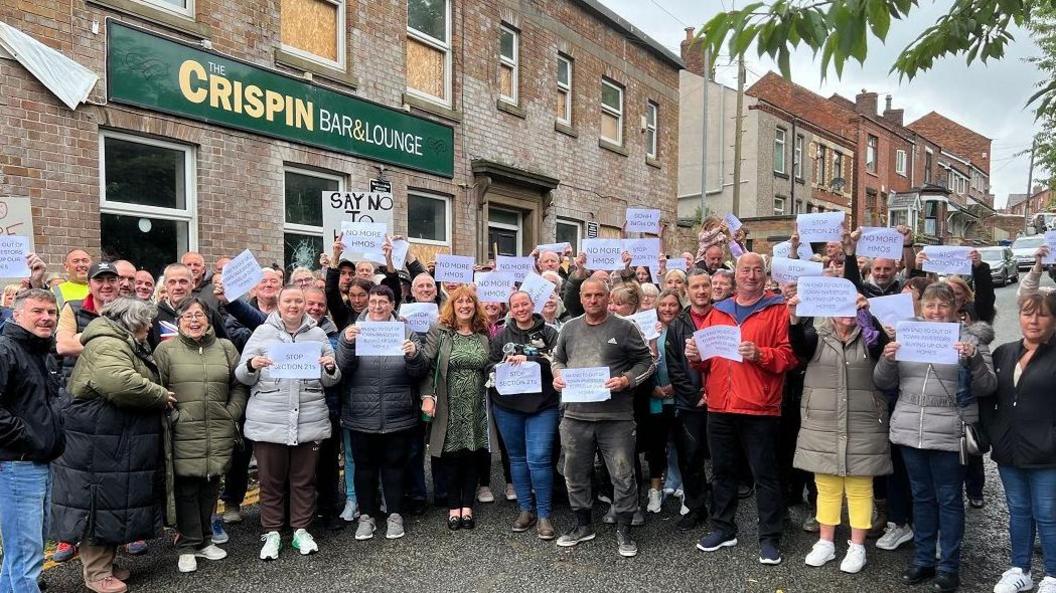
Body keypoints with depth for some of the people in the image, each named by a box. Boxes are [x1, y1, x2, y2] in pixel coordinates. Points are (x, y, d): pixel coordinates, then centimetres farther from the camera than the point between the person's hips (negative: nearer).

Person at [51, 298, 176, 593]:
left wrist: (158, 397, 14)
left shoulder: (125, 345, 18)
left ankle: (106, 562, 29)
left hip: (118, 443, 11)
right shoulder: (107, 345, -17)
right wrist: (161, 395, -20)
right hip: (99, 444, -11)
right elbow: (120, 383, -34)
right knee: (99, 505, 0)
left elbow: (137, 380, 33)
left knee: (113, 502, 17)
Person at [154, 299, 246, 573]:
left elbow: (239, 386, 10)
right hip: (183, 433, -3)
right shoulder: (166, 349, 1)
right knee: (186, 488, 3)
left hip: (219, 433, 3)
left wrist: (232, 415, 3)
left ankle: (204, 540, 28)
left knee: (210, 486, 12)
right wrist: (172, 415, -9)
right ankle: (188, 546, 18)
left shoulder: (225, 348, 9)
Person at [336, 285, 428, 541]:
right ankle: (366, 515, 25)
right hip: (361, 415, 0)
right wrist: (347, 344, -26)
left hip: (398, 416, 0)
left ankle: (394, 515, 24)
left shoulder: (405, 332, 2)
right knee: (365, 466, 11)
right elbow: (342, 369, -9)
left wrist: (414, 355, -22)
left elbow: (420, 373, -1)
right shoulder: (353, 330, 1)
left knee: (394, 465, 11)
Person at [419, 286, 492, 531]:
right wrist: (427, 395, -14)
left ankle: (467, 506, 20)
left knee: (472, 455, 7)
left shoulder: (483, 335, 9)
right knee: (451, 456, 4)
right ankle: (454, 507, 18)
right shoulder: (439, 332, -2)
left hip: (476, 408, 3)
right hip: (449, 408, -3)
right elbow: (426, 365, -6)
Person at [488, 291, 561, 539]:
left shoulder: (548, 333, 1)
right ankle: (526, 509, 25)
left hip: (542, 405, -3)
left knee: (538, 459, -8)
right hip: (507, 406, 3)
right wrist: (503, 367, -13)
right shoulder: (501, 335, 10)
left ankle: (543, 515, 5)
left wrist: (529, 360, -18)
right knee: (517, 457, 12)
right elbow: (490, 366, 8)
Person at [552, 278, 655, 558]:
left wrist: (626, 380, -15)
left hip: (616, 417, -4)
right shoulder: (569, 328, 9)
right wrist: (558, 375, 0)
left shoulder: (625, 328, -3)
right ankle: (583, 525, 33)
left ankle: (624, 530, 19)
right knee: (575, 474, 14)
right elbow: (558, 359, 21)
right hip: (576, 415, 4)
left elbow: (647, 362, 0)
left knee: (622, 475, 2)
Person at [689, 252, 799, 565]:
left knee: (765, 474, 4)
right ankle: (723, 528, 28)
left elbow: (789, 354, -7)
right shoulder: (718, 312, 14)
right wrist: (696, 355, -4)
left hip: (759, 409, -4)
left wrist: (759, 354, -22)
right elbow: (707, 360, 17)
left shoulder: (778, 310, 1)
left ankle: (770, 537, 16)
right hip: (719, 407, 5)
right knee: (723, 471, 15)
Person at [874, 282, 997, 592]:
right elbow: (883, 383, 5)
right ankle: (923, 560, 26)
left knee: (949, 499, 6)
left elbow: (987, 387, -6)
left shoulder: (970, 339, -1)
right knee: (921, 496, 14)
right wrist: (888, 358, -14)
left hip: (949, 435, -3)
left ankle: (949, 566, 19)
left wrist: (973, 359, -22)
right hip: (910, 432, 3)